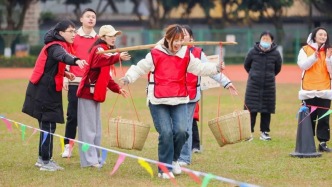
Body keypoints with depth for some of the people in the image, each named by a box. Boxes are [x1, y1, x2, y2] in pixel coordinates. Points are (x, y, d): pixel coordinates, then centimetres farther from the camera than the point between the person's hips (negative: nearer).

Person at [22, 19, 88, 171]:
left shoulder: (58, 45, 14)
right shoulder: (55, 46, -17)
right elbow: (63, 56, -41)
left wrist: (65, 73, 6)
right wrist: (76, 61, -61)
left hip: (47, 90, 10)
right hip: (45, 91, -10)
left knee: (47, 124, 14)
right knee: (48, 125, -6)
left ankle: (43, 158, 21)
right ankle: (45, 162, -3)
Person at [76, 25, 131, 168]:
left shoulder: (105, 50, 19)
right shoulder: (99, 49, -11)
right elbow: (100, 60, -37)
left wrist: (117, 89, 16)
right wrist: (118, 57, -52)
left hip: (95, 94, 10)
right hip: (89, 92, -10)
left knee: (96, 129, 14)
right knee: (89, 127, -8)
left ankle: (94, 158, 20)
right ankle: (89, 160, -8)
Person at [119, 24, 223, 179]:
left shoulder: (186, 55, 6)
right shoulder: (156, 54, -5)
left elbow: (200, 68, 10)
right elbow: (140, 68, -4)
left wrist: (216, 68, -4)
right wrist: (128, 78, -20)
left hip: (179, 101, 3)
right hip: (158, 102, -3)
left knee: (181, 131, -13)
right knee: (166, 132, -13)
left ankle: (173, 159, 16)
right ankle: (164, 168, 1)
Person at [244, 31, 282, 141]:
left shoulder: (275, 54, -5)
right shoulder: (253, 52, -6)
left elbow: (277, 68, 12)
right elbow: (246, 65, 11)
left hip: (269, 86, 1)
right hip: (254, 85, -1)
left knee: (266, 111, 5)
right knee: (251, 110, -1)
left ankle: (264, 132, 14)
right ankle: (248, 132, 4)